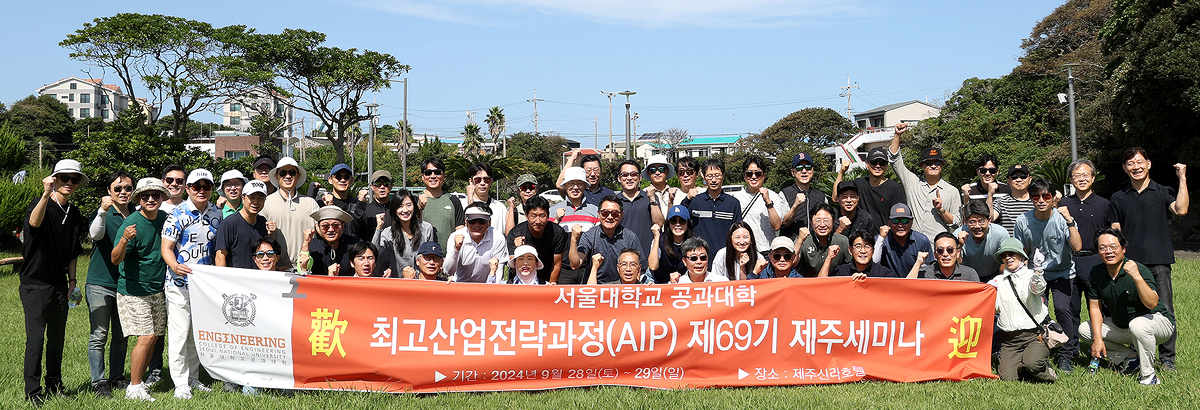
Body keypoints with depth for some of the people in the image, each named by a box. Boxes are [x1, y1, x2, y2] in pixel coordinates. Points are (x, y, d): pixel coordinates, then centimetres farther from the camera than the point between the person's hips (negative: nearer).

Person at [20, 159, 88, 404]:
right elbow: (34, 222, -35)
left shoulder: (74, 214, 11)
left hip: (59, 285, 6)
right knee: (36, 338, -6)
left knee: (57, 337, 12)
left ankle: (54, 385, 24)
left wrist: (72, 279, 15)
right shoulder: (41, 204, -10)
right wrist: (46, 194, -47)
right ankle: (32, 391, 1)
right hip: (35, 284, -6)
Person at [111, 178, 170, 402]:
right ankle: (134, 388, -1)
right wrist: (124, 240, -41)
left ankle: (140, 381, 19)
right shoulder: (131, 224, -17)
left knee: (153, 336, 8)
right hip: (133, 289, -7)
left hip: (157, 289, 7)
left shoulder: (164, 218, 3)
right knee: (146, 337, -10)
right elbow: (115, 259, -24)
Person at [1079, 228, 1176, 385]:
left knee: (1138, 325, -40)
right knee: (1084, 330, 0)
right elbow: (1095, 307, -1)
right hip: (1121, 326, 7)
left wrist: (1137, 277, -46)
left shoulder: (1140, 270, -23)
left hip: (1159, 320, -7)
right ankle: (1131, 358, 3)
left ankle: (1148, 376, -21)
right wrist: (1098, 339, -10)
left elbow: (1152, 304, -36)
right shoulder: (1096, 273, -5)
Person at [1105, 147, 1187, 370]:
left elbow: (1181, 209, -13)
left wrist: (1182, 178, -10)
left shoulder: (1163, 193, 7)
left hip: (1158, 262, -2)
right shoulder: (1118, 199, 13)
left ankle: (1167, 358, 6)